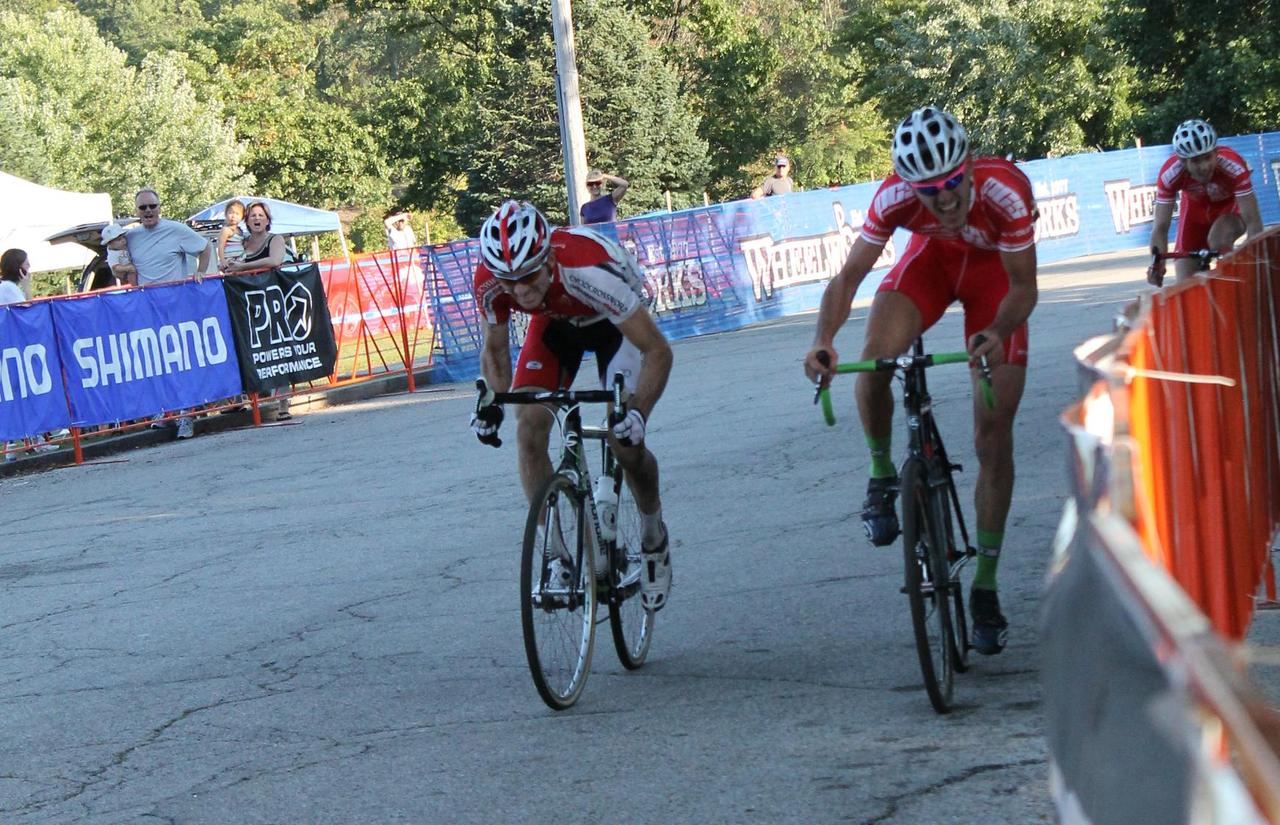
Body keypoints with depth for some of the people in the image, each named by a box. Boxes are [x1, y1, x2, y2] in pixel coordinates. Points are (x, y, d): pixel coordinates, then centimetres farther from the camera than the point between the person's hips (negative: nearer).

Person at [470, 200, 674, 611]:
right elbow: (495, 350, -8)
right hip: (555, 322, 4)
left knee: (625, 441, -18)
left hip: (612, 321, -4)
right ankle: (555, 555, -3)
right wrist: (493, 403, -27)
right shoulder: (490, 283, -29)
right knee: (529, 429, -16)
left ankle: (654, 535, 11)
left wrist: (636, 412, -48)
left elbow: (658, 350, -35)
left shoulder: (588, 269, -43)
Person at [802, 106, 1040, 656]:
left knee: (993, 435, -5)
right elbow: (850, 274, -27)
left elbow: (1023, 286, -28)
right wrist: (823, 341, -45)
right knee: (874, 361, -30)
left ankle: (985, 585, 6)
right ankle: (882, 476, -1)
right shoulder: (895, 197, -32)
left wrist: (999, 332, -49)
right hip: (933, 256, 1)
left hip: (995, 269, -1)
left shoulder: (1005, 190, -37)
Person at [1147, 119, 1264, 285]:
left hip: (1230, 206, -2)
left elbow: (1253, 221, -37)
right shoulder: (1169, 174, -34)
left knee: (1218, 241, -34)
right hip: (1194, 207, 2)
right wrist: (1157, 264, -47)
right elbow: (1160, 227, -30)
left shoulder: (1233, 167, -39)